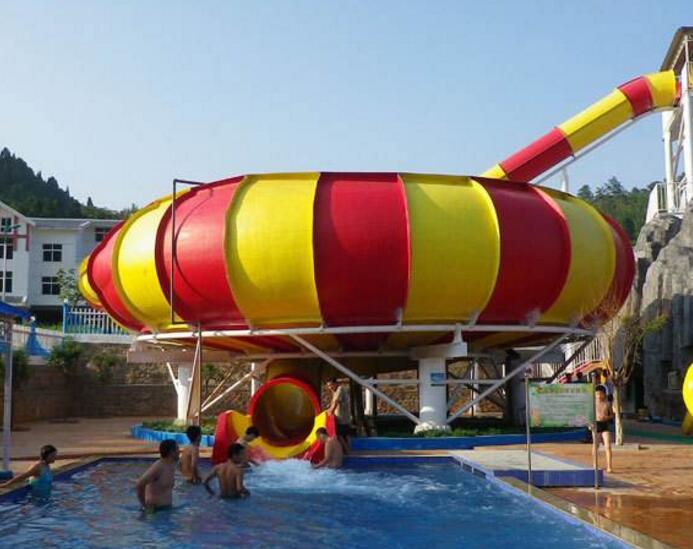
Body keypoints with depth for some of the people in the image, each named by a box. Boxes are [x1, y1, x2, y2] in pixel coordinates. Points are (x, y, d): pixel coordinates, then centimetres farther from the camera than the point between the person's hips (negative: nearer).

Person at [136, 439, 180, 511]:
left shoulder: (172, 465, 6)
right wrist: (145, 506, -21)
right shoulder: (157, 467, -21)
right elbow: (140, 484, -27)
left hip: (167, 507, 8)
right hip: (156, 509, -8)